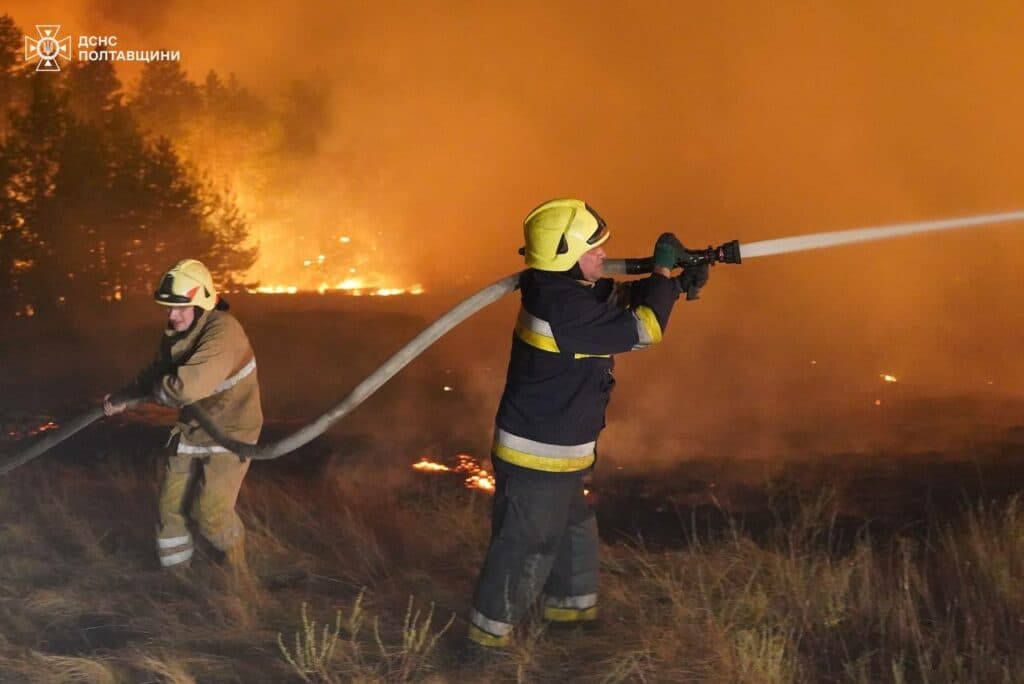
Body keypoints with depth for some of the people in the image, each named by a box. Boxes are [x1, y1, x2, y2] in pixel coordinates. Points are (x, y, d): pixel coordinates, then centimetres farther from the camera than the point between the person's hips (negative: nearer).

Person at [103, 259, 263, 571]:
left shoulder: (222, 333, -30)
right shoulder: (175, 333, 0)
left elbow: (187, 386, -38)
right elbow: (157, 372, 17)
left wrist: (154, 390, -17)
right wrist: (122, 397, 4)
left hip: (230, 432, -8)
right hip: (192, 429, 8)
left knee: (211, 512, -11)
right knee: (171, 505, 9)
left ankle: (236, 568, 17)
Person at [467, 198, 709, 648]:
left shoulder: (560, 290, 3)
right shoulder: (566, 308, -28)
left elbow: (621, 299, 15)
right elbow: (641, 328, -26)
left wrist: (675, 284, 2)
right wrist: (663, 270, -14)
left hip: (554, 450, 10)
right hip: (539, 456, -10)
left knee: (573, 528, 26)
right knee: (525, 544, 4)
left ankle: (571, 605, 45)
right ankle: (489, 630, 18)